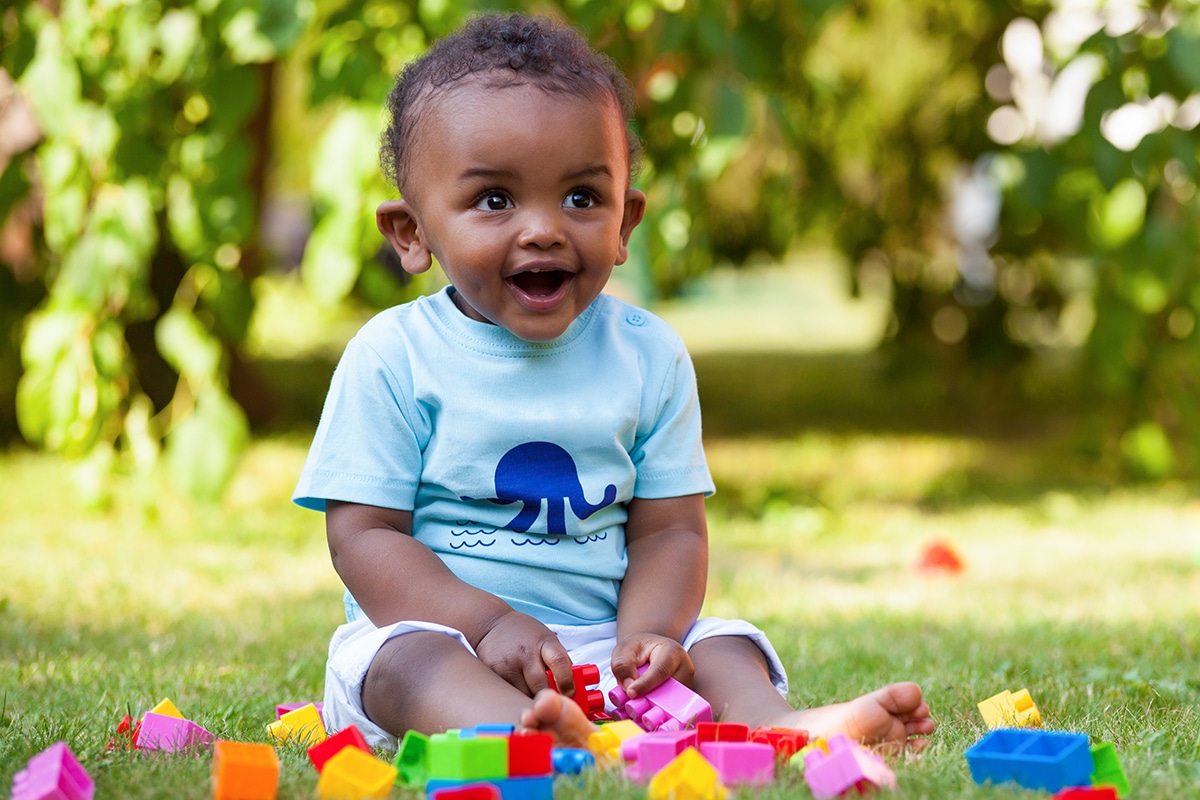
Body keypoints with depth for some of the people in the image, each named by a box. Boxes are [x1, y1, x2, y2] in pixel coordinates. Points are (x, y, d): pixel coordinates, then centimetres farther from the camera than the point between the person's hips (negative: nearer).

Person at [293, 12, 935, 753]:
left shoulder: (648, 354, 7)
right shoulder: (392, 358, -3)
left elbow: (670, 527, 5)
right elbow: (363, 535, -6)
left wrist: (645, 635, -16)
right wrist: (488, 624, -21)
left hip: (603, 642, 4)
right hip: (440, 628, -4)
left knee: (724, 646, -17)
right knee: (402, 660, -34)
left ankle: (771, 723, -49)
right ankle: (526, 736, -64)